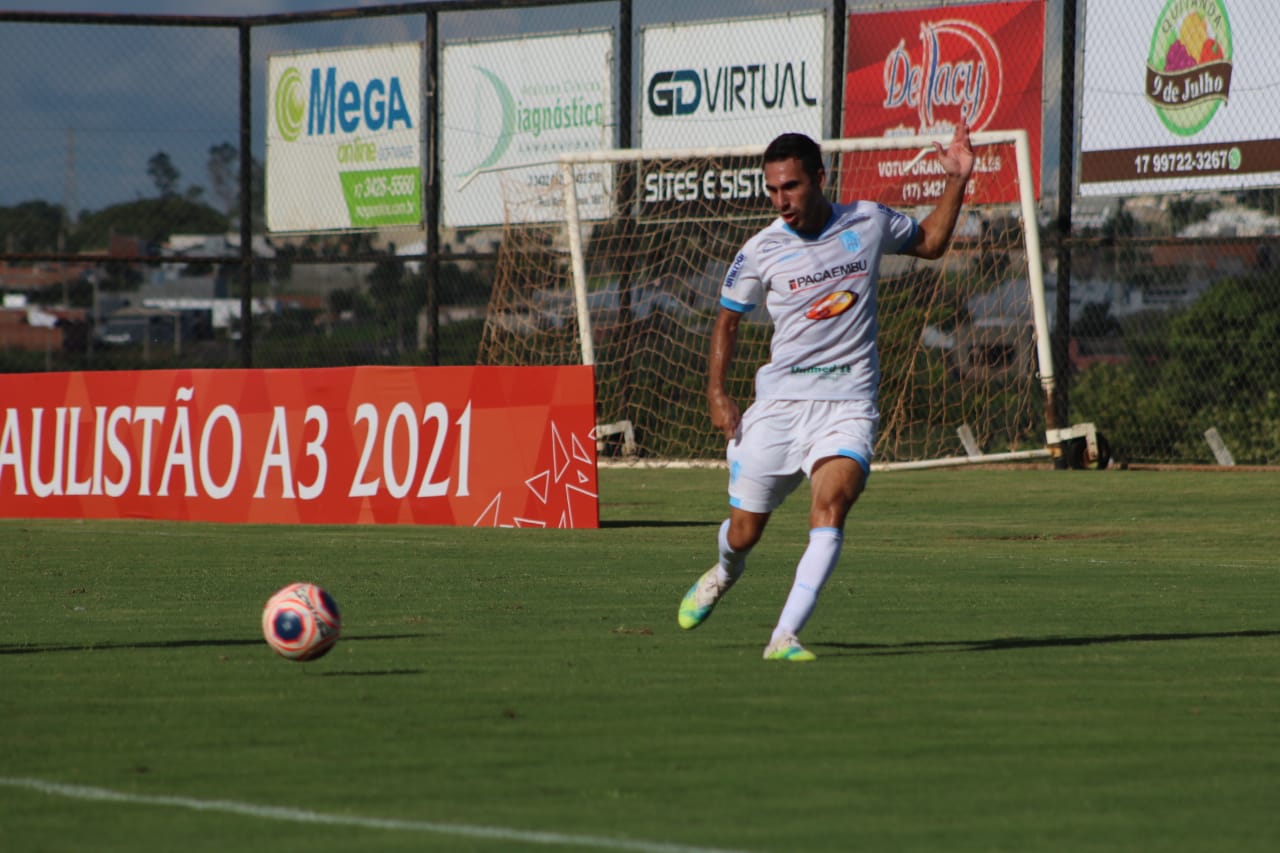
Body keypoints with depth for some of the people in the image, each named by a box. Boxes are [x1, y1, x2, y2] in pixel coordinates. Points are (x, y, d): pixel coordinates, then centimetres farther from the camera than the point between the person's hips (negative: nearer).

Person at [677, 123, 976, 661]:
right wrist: (716, 393, 2)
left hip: (849, 404, 0)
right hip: (778, 402, 0)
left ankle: (784, 637, -28)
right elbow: (728, 318, 12)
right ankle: (726, 573, 46)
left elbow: (930, 243, 23)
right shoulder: (761, 252, -2)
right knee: (743, 532, 7)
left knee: (830, 506, -26)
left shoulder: (869, 223, 2)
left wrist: (957, 181, 11)